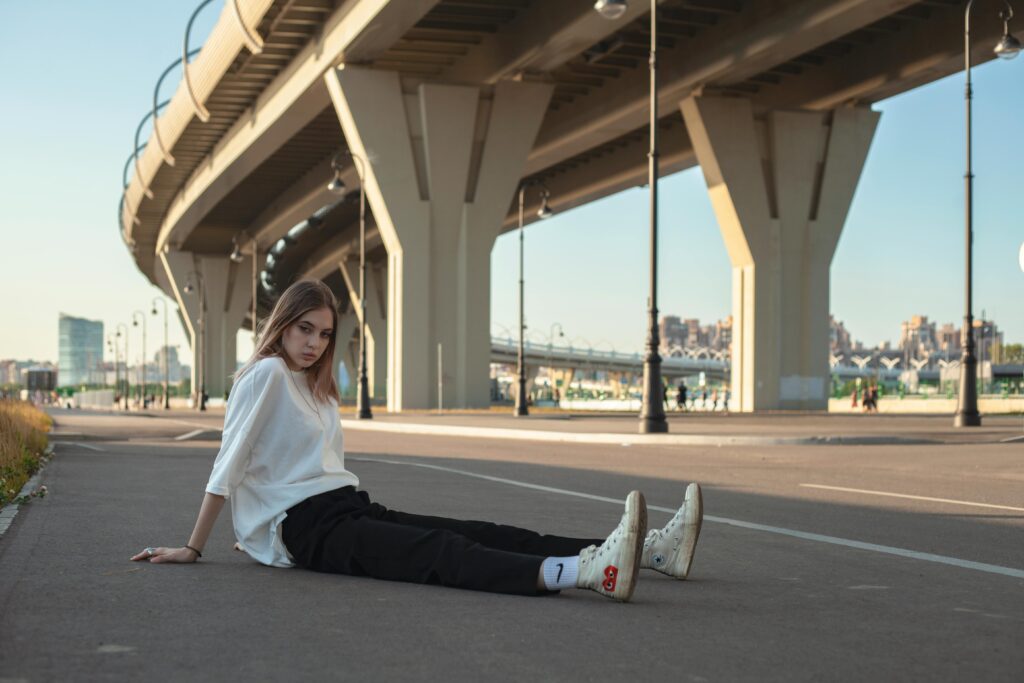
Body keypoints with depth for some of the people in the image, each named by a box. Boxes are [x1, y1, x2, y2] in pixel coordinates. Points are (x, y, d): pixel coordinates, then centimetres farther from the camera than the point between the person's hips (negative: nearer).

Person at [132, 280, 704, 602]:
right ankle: (590, 570, -55)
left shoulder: (319, 389, 24)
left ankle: (652, 550, -21)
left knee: (482, 535, -9)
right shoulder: (267, 374, -3)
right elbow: (228, 466, -6)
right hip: (306, 527, -8)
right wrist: (192, 550, -7)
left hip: (348, 509, 8)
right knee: (443, 553, -32)